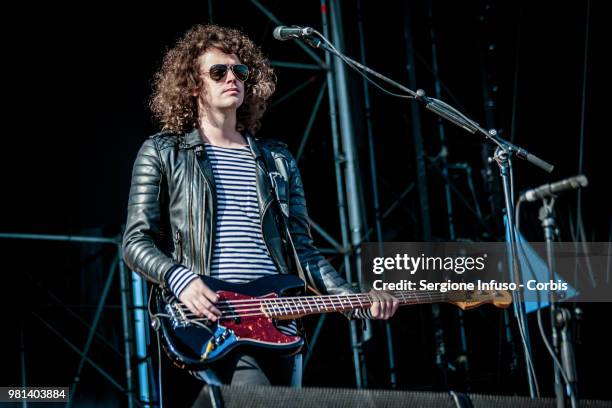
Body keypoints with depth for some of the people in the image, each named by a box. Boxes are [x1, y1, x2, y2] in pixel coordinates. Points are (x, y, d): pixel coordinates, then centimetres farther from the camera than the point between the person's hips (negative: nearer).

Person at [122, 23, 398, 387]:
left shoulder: (278, 160, 19)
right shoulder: (163, 153, 8)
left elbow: (302, 248, 16)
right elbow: (136, 242, 3)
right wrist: (181, 280, -17)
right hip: (208, 319, -4)